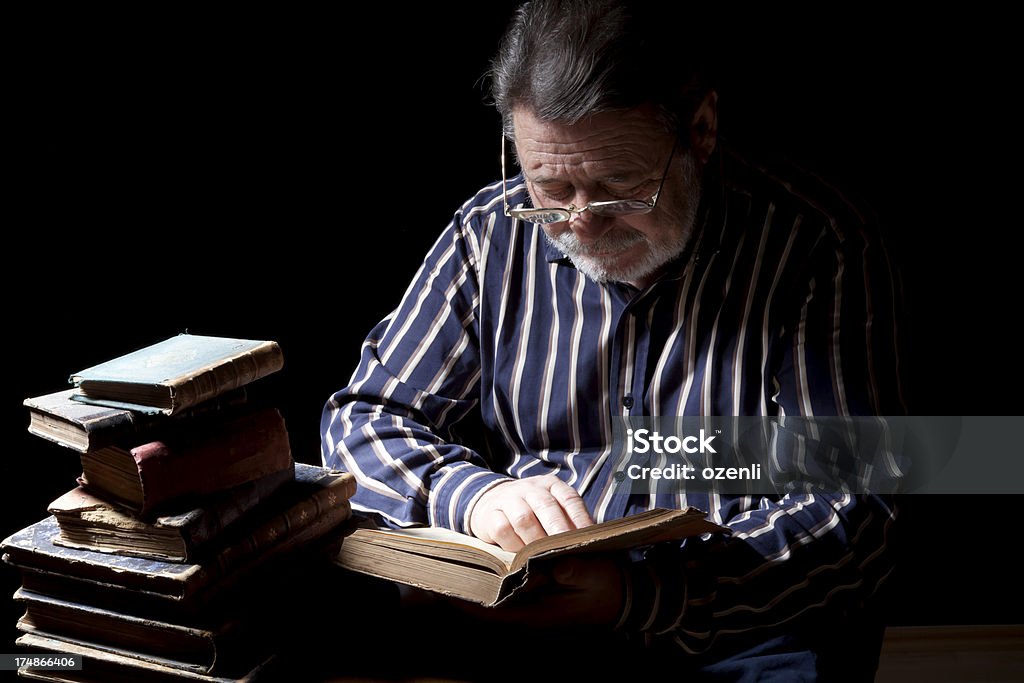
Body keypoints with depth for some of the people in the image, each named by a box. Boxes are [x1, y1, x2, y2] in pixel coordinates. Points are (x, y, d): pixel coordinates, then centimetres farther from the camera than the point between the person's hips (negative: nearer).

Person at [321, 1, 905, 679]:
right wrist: (471, 493, -18)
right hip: (515, 610, 2)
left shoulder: (818, 245, -10)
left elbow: (851, 510, -14)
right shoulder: (493, 233, 1)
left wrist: (642, 596, -29)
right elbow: (365, 421, 5)